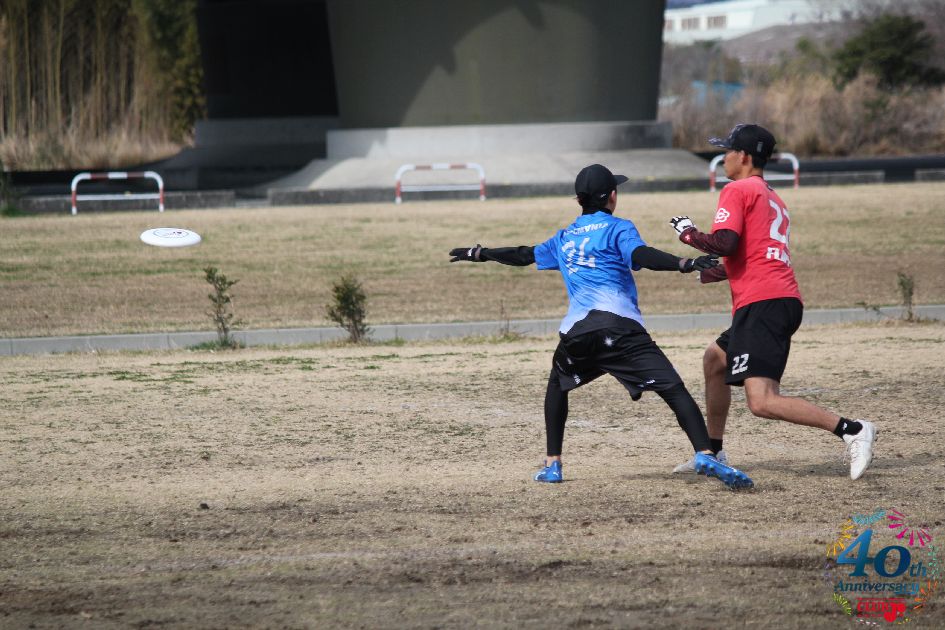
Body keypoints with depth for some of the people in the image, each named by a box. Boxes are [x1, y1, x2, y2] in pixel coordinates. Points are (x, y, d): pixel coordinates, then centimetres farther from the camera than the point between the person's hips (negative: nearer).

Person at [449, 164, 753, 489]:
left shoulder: (564, 238, 27)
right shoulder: (618, 228, 11)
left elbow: (524, 256, 40)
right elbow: (640, 255, -9)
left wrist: (479, 253, 56)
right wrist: (685, 264, -21)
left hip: (575, 330, 5)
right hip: (619, 325, -5)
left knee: (557, 385, 33)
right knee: (673, 388, -11)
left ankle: (552, 464, 26)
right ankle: (705, 454, -31)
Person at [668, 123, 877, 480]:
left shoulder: (738, 190, -2)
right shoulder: (773, 199, 26)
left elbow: (724, 243, -15)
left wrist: (688, 233, 3)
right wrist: (708, 273, 41)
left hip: (761, 303, -10)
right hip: (786, 300, 10)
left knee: (762, 402, -20)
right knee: (715, 358, 29)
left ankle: (851, 430, -28)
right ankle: (714, 454, 33)